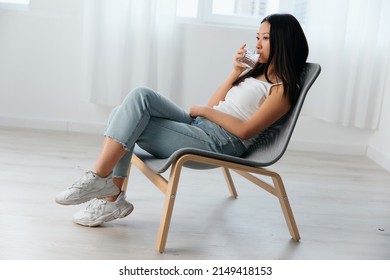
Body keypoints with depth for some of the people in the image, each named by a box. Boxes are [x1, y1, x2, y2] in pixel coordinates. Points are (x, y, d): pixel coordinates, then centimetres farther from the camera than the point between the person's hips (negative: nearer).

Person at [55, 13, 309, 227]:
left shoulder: (283, 88, -1)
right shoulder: (256, 74, 26)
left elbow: (245, 131, -11)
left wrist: (205, 111, -4)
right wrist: (236, 73, 12)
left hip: (219, 143, -9)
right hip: (199, 126, 9)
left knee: (131, 124, -19)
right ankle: (111, 198, -16)